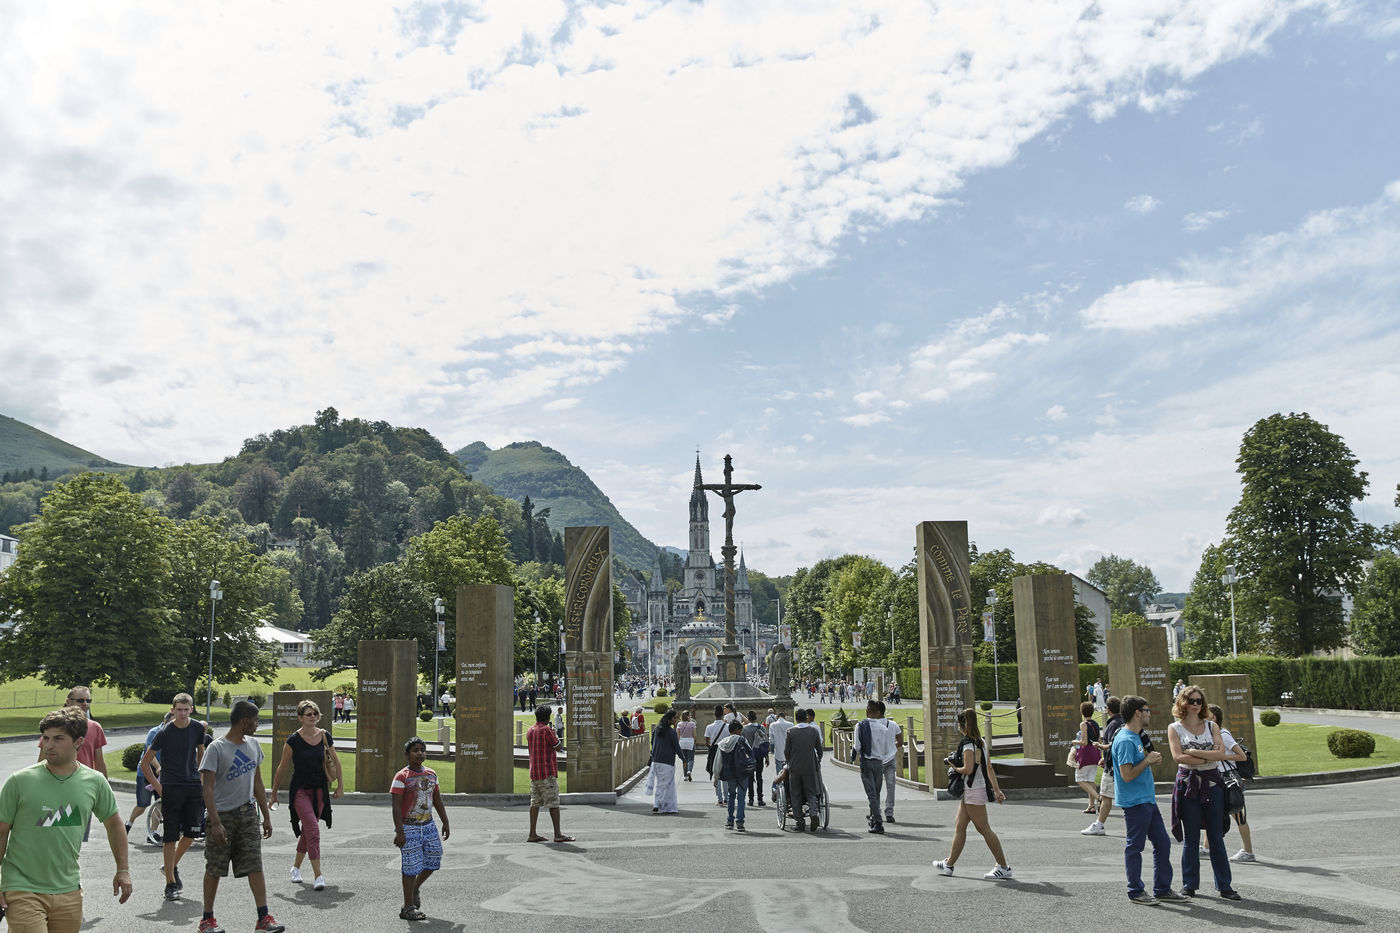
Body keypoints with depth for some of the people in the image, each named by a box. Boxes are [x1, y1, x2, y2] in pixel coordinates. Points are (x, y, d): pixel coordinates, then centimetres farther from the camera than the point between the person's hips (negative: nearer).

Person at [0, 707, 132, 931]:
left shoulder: (95, 782, 0)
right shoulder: (20, 781, -7)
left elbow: (114, 823, 14)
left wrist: (123, 869, 15)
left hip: (69, 891, 3)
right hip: (23, 890, -3)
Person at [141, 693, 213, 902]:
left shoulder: (198, 728, 3)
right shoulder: (165, 732, -8)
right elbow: (145, 762, -1)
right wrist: (157, 786, -6)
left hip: (193, 787, 4)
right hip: (171, 789, -4)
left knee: (192, 832, 3)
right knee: (171, 837, -2)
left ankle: (173, 865, 30)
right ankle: (170, 884, 6)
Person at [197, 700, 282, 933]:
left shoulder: (253, 745, 9)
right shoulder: (216, 748, -12)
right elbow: (207, 787, -15)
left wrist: (266, 816, 14)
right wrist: (215, 822, -22)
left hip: (248, 813, 5)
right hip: (223, 815, -5)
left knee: (255, 866, -2)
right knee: (214, 870, 6)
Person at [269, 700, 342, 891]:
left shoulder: (325, 737, 2)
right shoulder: (293, 740, -8)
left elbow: (335, 762, 14)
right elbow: (283, 768, 0)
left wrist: (340, 785, 13)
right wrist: (274, 793, 6)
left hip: (319, 790, 4)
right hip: (299, 790, -4)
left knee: (307, 830, 13)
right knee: (313, 829, -16)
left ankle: (296, 866, 35)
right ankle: (318, 875, -15)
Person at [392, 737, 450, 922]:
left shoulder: (431, 774, 8)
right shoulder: (401, 777, -12)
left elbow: (437, 800, 16)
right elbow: (396, 806, -15)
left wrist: (445, 822, 15)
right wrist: (399, 832, -20)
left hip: (428, 825, 6)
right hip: (409, 827, -6)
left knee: (434, 861, 9)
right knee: (411, 867, -2)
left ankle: (415, 888, 35)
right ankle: (408, 908, 10)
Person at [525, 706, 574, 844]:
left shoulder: (530, 731, 10)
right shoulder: (546, 730, -13)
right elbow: (557, 747, -8)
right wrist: (556, 736, 11)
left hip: (534, 772, 8)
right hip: (547, 772, -8)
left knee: (535, 803, 9)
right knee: (553, 803, -4)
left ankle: (532, 834, 7)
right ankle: (558, 834, -4)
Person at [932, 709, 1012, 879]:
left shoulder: (968, 744, -18)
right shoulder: (981, 742, 11)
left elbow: (968, 769, -26)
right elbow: (989, 768, 13)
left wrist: (954, 767, -7)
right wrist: (997, 790, 15)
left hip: (974, 791, -10)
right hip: (970, 791, 10)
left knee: (984, 829, -3)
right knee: (960, 827, 14)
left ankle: (1003, 868, 2)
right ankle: (949, 864, 22)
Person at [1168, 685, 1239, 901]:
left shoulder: (1212, 726, 8)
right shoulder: (1175, 728, 1)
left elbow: (1221, 753, -5)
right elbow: (1178, 756, -12)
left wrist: (1194, 752, -11)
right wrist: (1210, 757, -9)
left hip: (1212, 783, 2)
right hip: (1188, 784, -2)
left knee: (1216, 837, 5)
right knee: (1191, 838, 4)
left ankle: (1224, 886, 12)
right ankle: (1189, 885, 13)